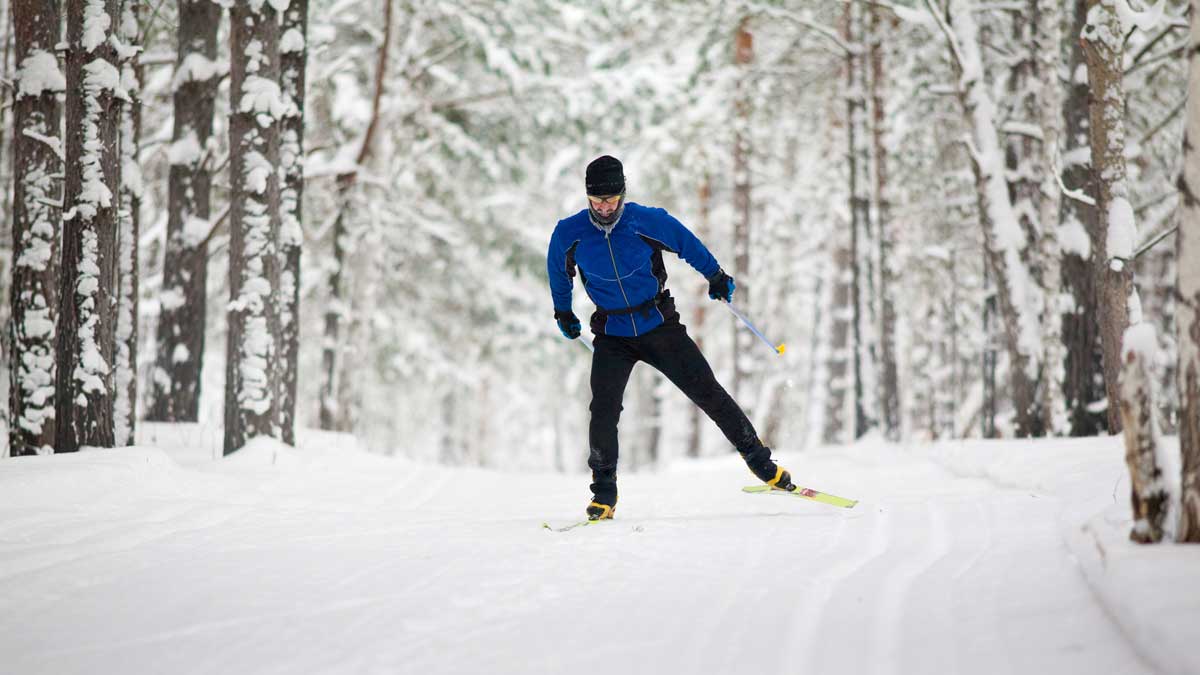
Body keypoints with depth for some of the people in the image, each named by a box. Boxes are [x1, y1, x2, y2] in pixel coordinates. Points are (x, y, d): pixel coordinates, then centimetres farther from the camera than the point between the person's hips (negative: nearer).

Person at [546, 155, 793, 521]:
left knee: (707, 393, -2)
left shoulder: (647, 221, -16)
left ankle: (759, 460, 12)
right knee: (603, 410, -16)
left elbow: (687, 243, 3)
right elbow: (558, 270, 11)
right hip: (612, 336, 1)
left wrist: (716, 277, 15)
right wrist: (563, 312, 21)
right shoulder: (569, 234, -12)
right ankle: (604, 491, -1)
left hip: (660, 326, 0)